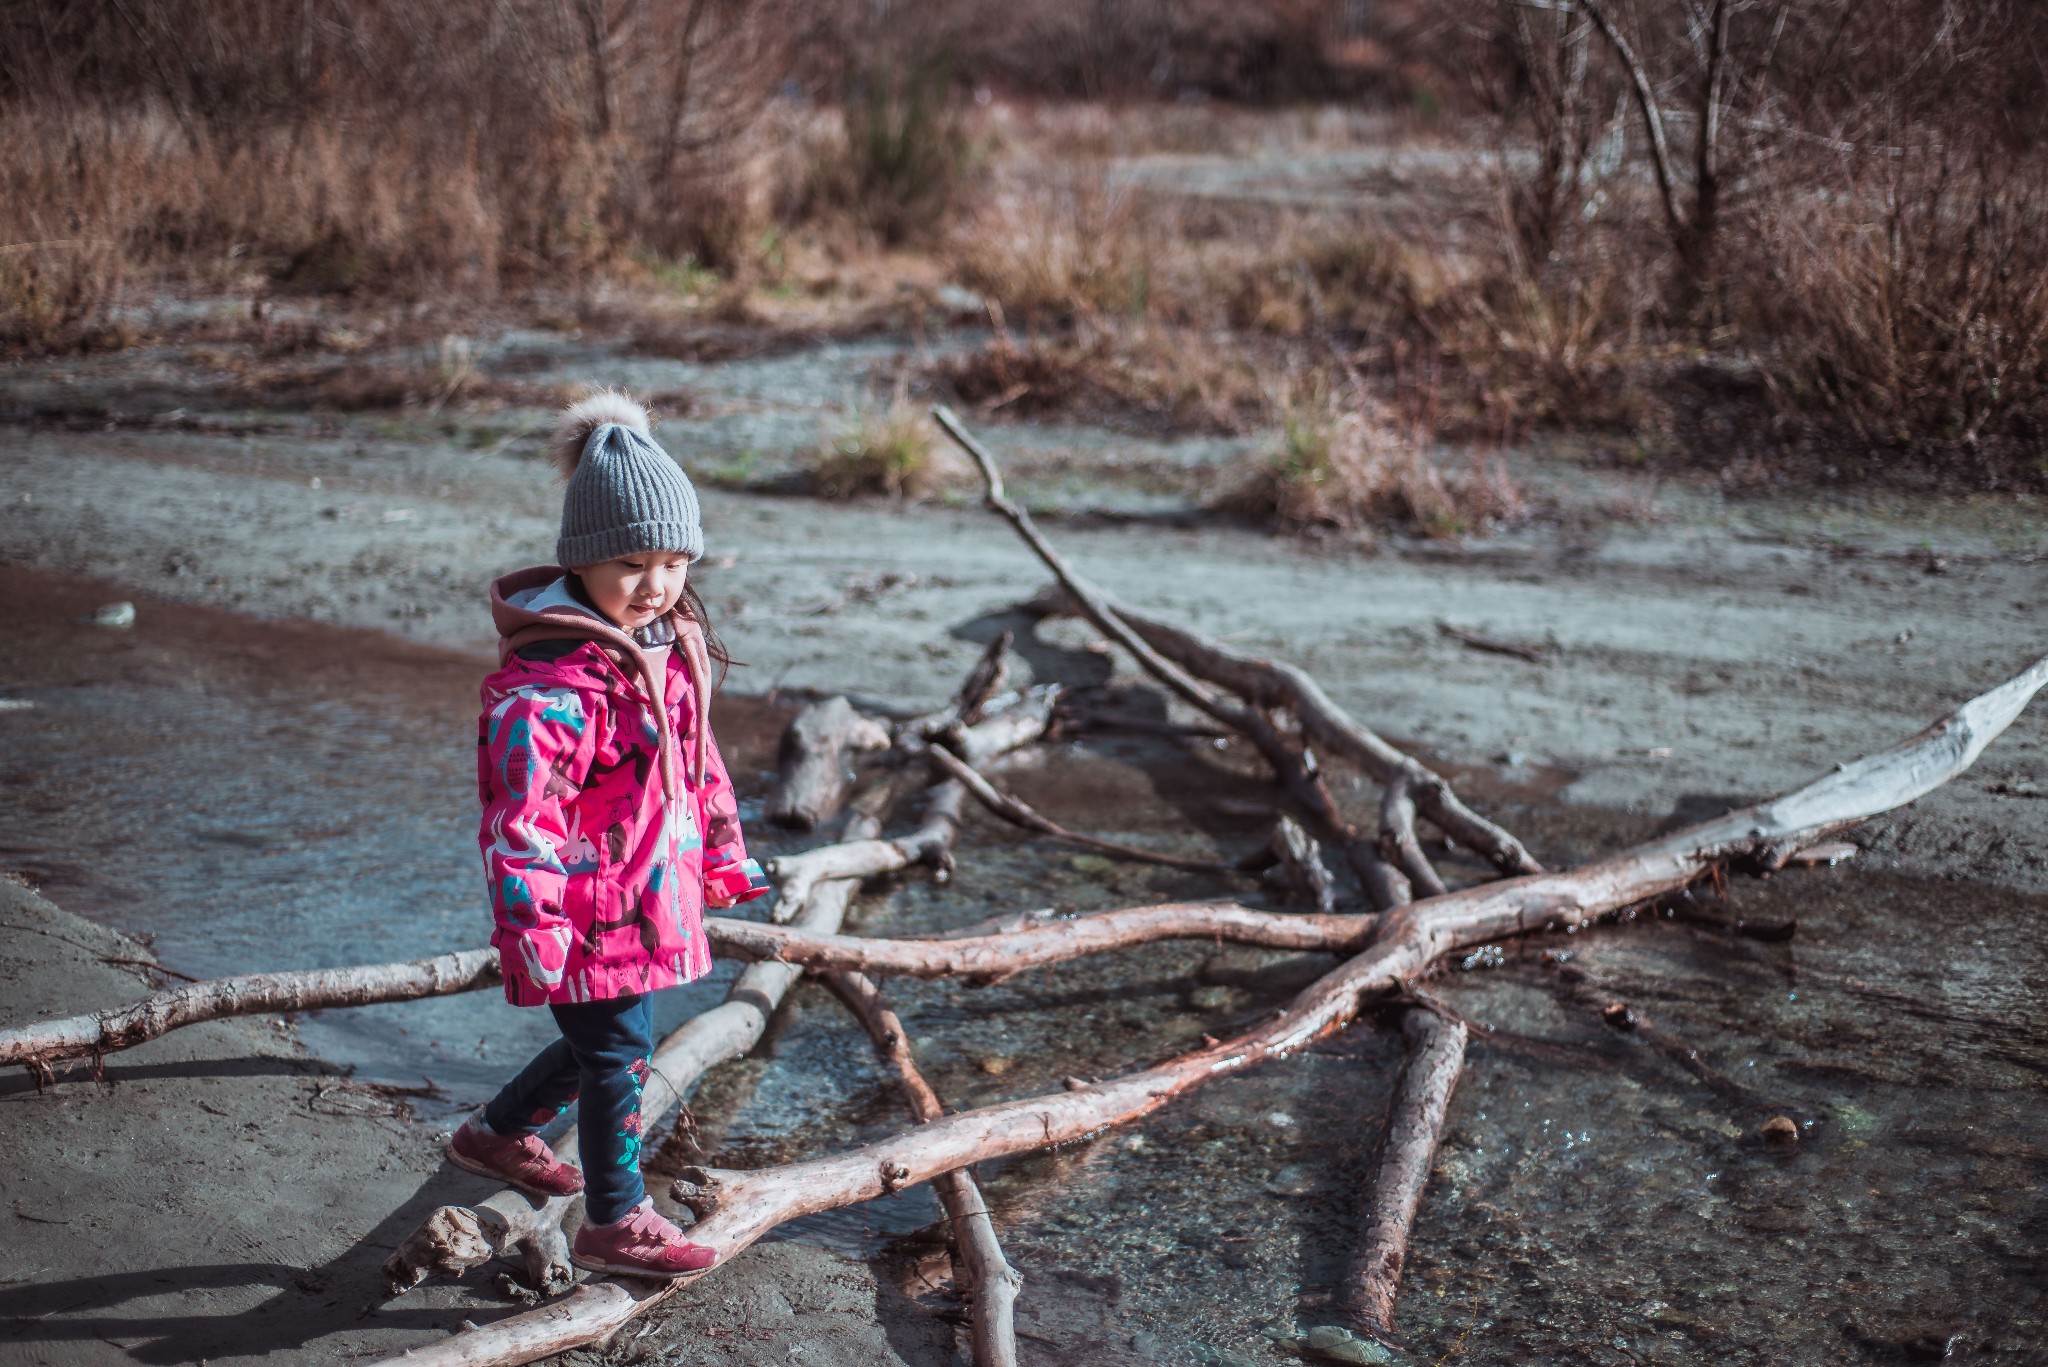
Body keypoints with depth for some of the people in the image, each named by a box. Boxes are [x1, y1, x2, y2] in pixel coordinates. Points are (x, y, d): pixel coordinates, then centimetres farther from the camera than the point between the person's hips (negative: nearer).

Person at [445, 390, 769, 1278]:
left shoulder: (670, 647, 6)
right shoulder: (549, 681, -24)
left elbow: (696, 761, 18)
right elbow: (520, 807, -24)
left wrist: (723, 857, 23)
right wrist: (530, 920, -26)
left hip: (649, 896, 9)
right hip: (590, 911, -9)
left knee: (603, 1044, 22)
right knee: (619, 1053, 1)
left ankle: (496, 1135, 45)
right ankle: (614, 1223, 18)